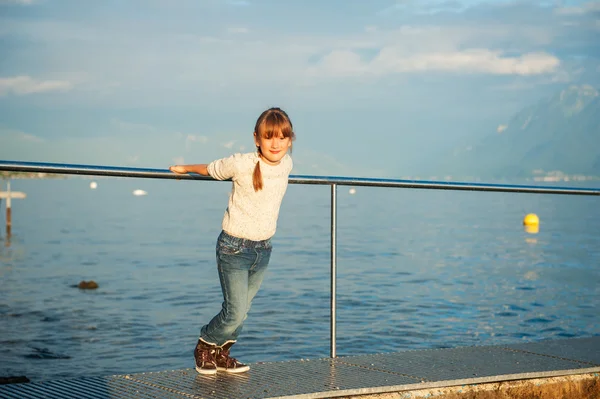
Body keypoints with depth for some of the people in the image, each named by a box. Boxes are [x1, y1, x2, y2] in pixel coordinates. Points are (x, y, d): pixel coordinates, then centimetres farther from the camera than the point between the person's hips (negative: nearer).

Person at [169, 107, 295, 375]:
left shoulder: (286, 165, -2)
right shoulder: (241, 164, -18)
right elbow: (209, 169, 0)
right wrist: (183, 169, 15)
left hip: (263, 249, 5)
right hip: (234, 247, -5)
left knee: (240, 311, 12)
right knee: (235, 312, -6)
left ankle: (221, 354, 32)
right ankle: (204, 346, 20)